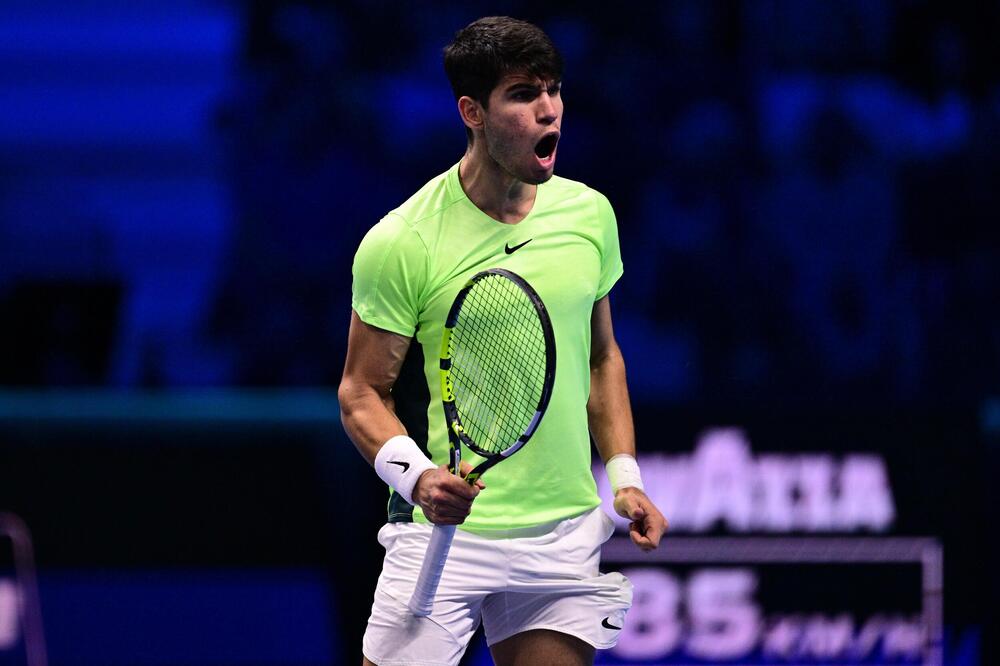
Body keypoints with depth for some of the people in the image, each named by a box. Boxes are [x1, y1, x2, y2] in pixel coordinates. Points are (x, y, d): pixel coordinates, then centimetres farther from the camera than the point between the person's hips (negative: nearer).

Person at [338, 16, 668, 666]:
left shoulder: (590, 214, 5)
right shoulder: (401, 243, -11)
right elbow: (363, 392, -5)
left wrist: (624, 476, 10)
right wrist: (418, 477, -22)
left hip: (566, 533, 4)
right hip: (448, 529, -4)